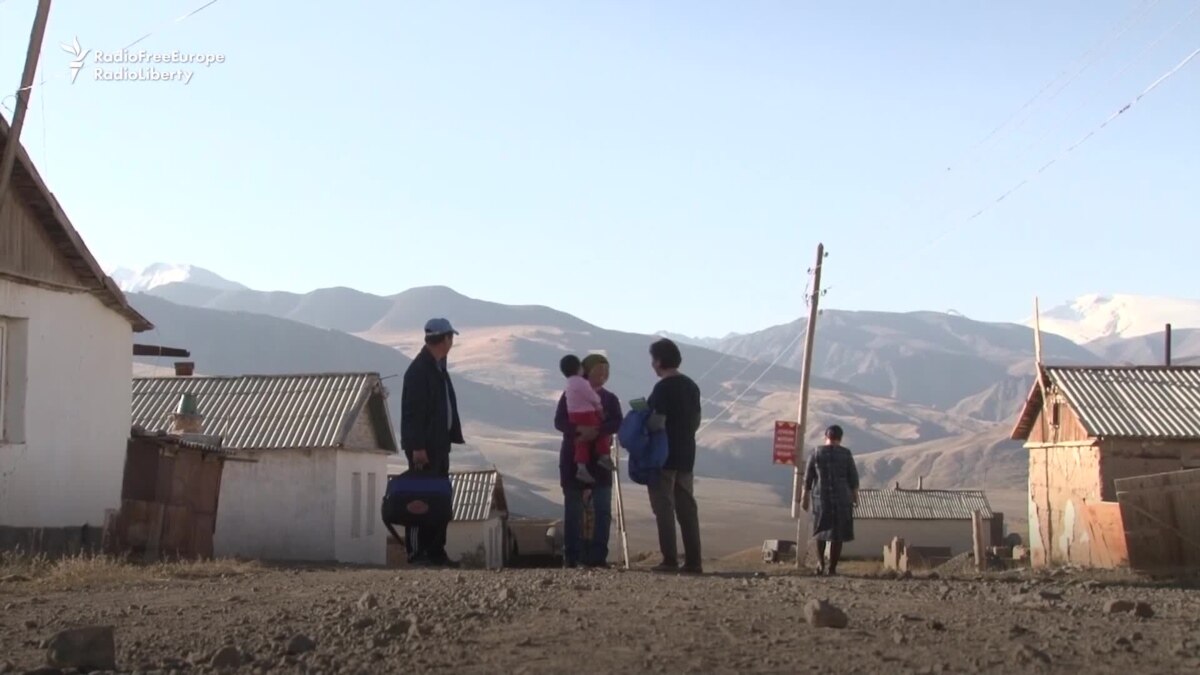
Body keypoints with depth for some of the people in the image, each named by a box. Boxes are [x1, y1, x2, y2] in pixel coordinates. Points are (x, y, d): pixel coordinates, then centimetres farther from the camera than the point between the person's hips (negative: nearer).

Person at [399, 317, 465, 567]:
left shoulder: (438, 367, 14)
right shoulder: (419, 370, -15)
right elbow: (413, 411, -19)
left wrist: (451, 437, 15)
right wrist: (417, 447, -22)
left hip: (439, 445, 9)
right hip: (424, 447, -9)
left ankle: (436, 552, 17)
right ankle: (416, 553, 0)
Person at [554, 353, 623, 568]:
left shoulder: (610, 399, 8)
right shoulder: (570, 396, 3)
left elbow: (617, 424, -7)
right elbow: (559, 422, -9)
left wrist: (597, 430, -27)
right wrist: (580, 429, -28)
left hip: (600, 461, 2)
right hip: (573, 460, -2)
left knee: (603, 510, -5)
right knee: (573, 510, 1)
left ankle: (598, 555, -1)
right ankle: (572, 556, 6)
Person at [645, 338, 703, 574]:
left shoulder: (663, 388, -13)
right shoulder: (691, 386, 11)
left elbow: (657, 423, -18)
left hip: (664, 456, -7)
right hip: (686, 455, 7)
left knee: (664, 507, -3)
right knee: (687, 507, 9)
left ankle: (670, 560, -6)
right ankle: (693, 561, 8)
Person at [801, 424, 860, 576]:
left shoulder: (816, 453, -1)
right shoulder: (846, 454, -3)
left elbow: (808, 478, 1)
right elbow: (853, 477, -3)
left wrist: (805, 498, 7)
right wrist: (855, 496, 5)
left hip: (821, 497, 1)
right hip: (842, 498, -1)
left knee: (821, 530, 20)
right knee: (838, 534, 6)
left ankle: (820, 562, 9)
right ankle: (832, 568, 4)